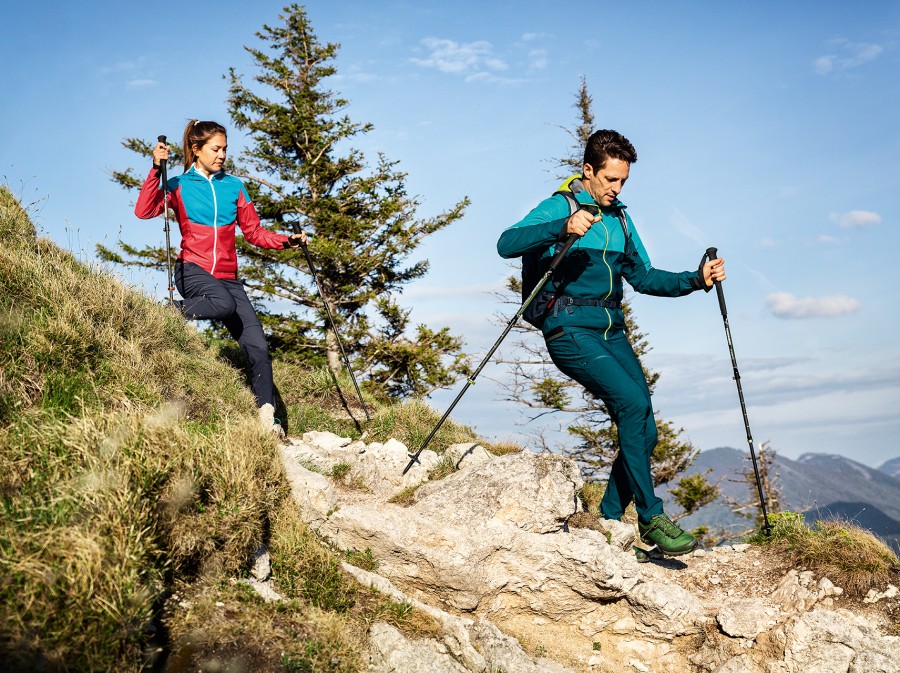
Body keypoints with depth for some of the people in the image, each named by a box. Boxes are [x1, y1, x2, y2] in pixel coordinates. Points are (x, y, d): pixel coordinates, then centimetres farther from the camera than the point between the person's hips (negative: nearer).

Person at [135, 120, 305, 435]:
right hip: (193, 270, -4)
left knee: (257, 346, -10)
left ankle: (267, 417, -6)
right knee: (224, 304, -38)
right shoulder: (179, 185, 4)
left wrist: (286, 241, 0)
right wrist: (156, 170, -20)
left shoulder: (233, 186, 14)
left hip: (228, 277, 4)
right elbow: (143, 211, -12)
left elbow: (254, 231, 16)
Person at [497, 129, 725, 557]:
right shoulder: (558, 208, -4)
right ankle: (650, 518, -14)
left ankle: (608, 521, 12)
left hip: (611, 333, 7)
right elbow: (506, 244, -20)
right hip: (570, 332, -7)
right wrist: (563, 227, -34)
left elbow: (643, 277, 20)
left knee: (643, 432, -2)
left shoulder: (620, 219, 17)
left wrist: (696, 280, 5)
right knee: (633, 403, -24)